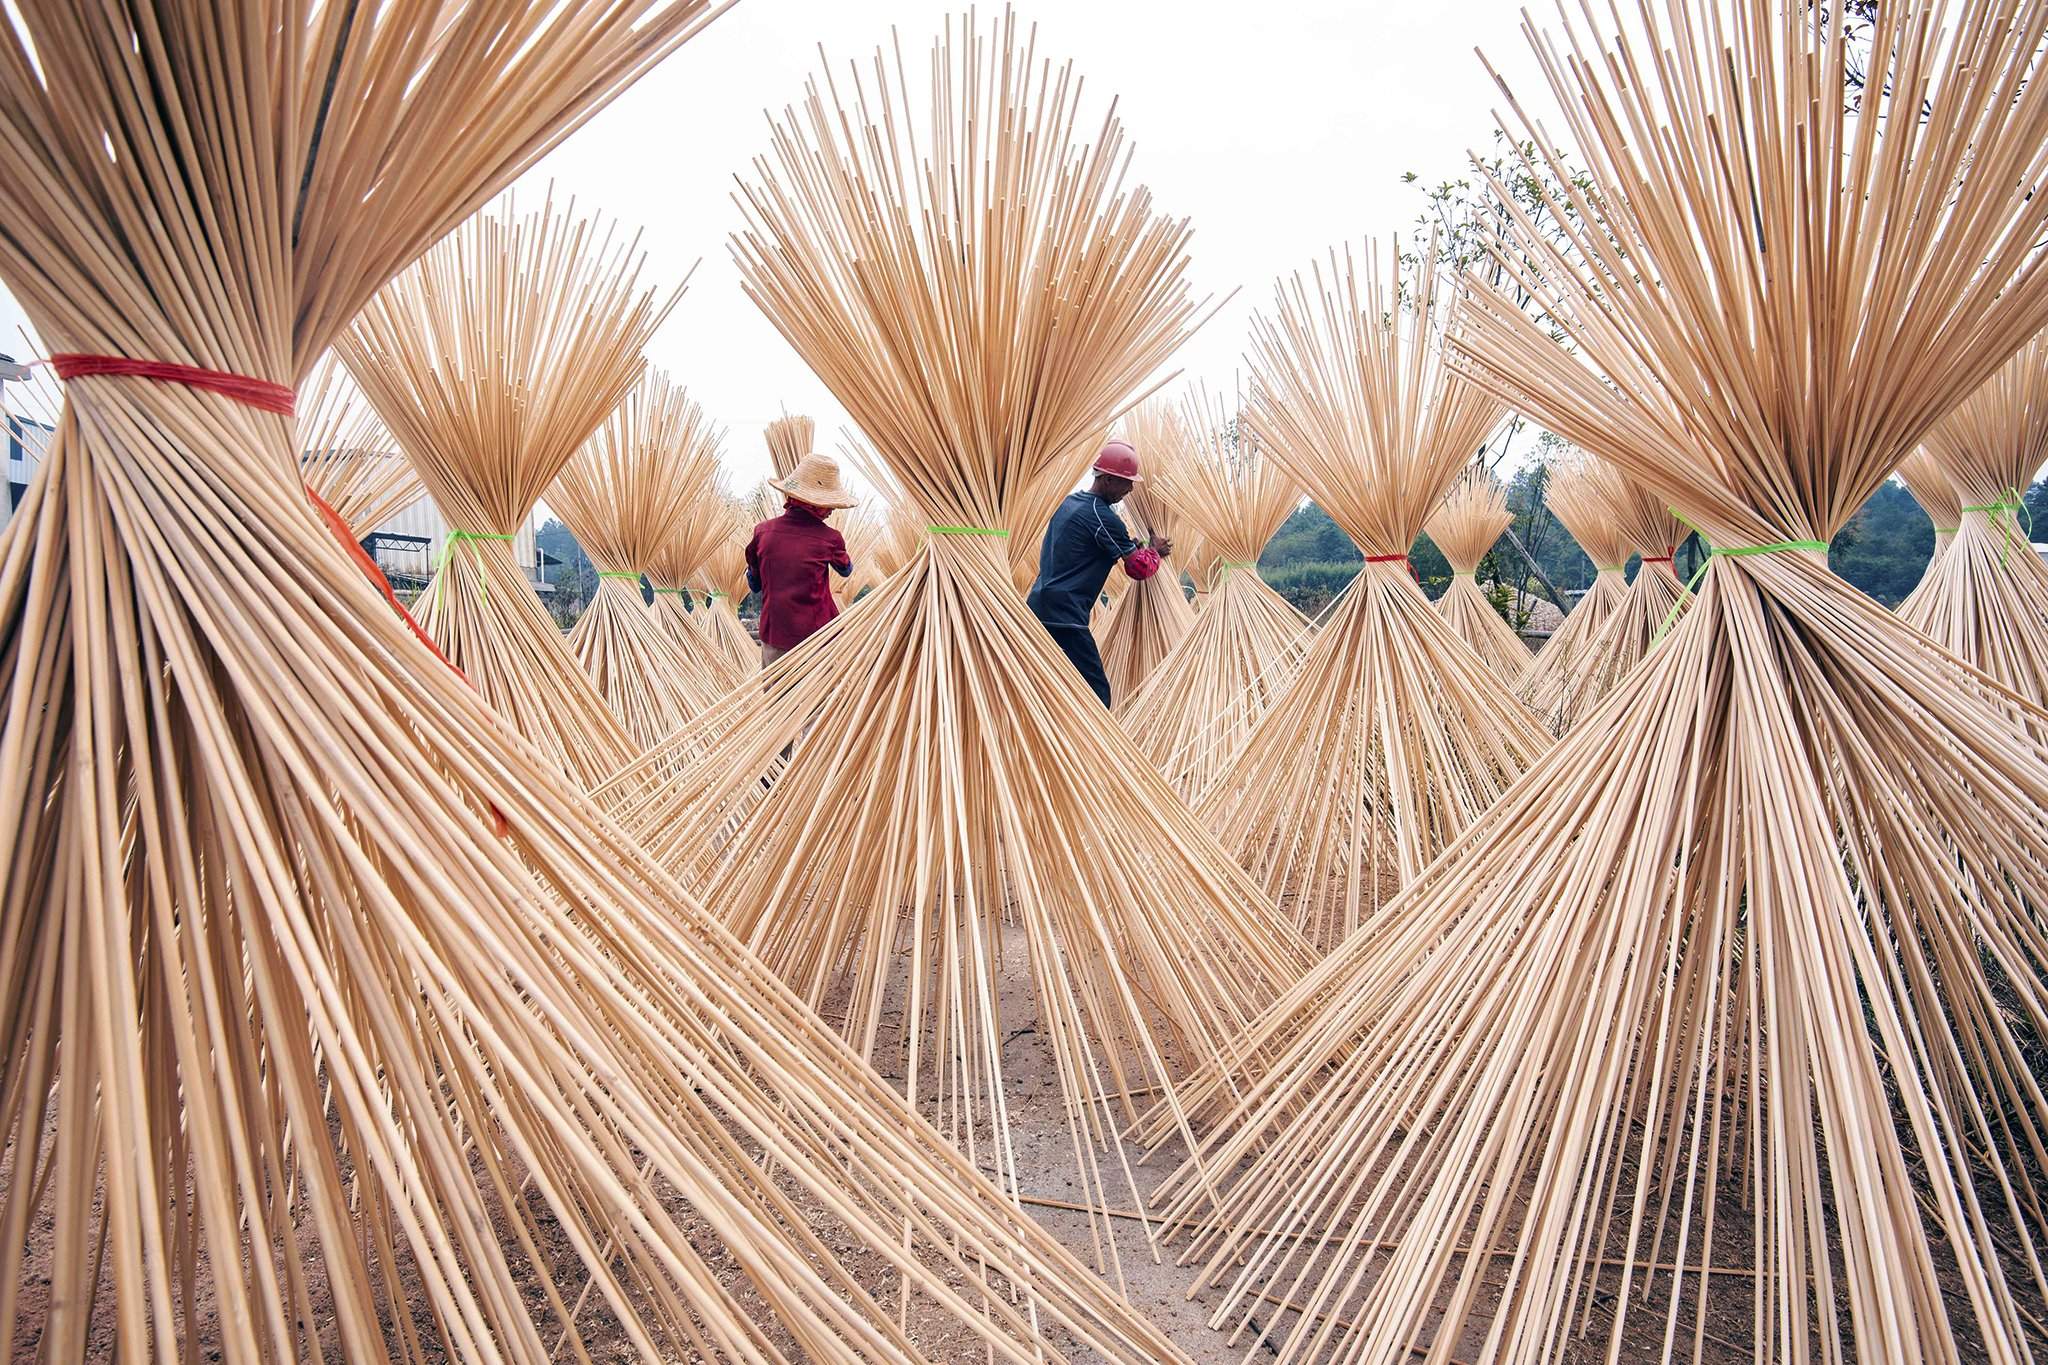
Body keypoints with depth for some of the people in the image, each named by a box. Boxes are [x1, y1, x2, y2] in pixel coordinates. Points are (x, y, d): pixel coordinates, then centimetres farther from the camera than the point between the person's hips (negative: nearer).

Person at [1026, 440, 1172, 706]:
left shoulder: (1069, 502, 16)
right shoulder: (1102, 516, -11)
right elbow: (1140, 568, -6)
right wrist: (1155, 550, 14)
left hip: (1038, 606, 10)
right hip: (1065, 616, -10)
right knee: (1097, 693, -9)